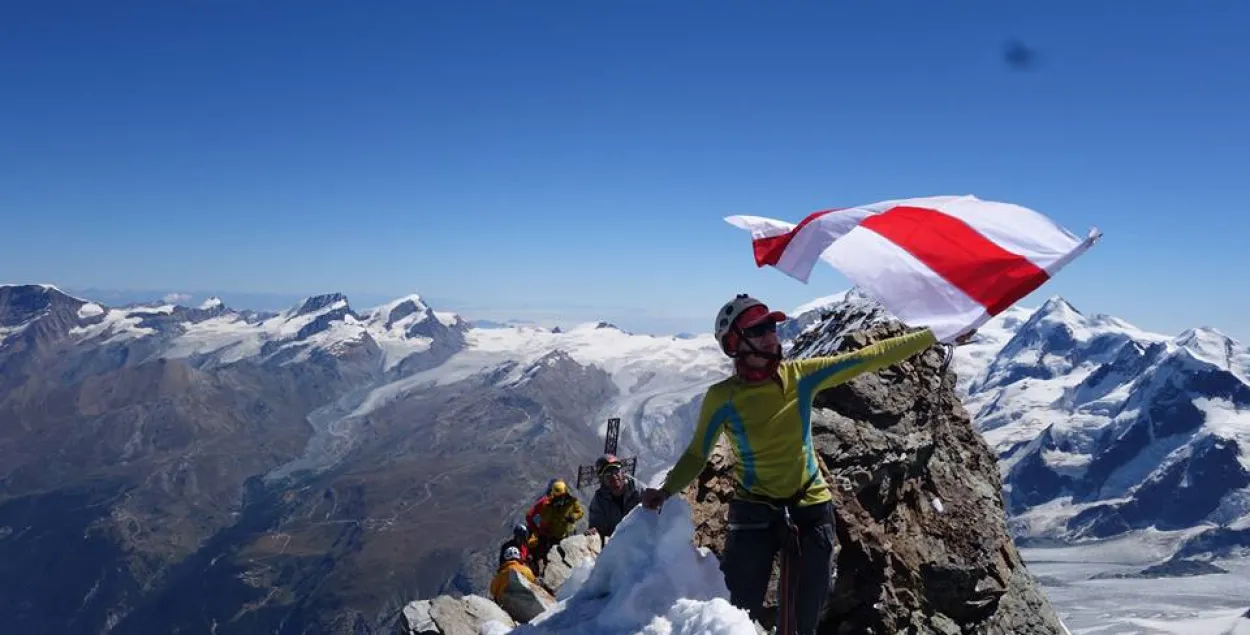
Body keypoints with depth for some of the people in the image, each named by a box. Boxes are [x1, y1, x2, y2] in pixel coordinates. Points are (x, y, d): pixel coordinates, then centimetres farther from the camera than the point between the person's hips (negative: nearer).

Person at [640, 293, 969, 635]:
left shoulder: (802, 375, -6)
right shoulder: (721, 397, -11)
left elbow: (868, 358, -4)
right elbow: (696, 455, -2)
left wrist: (934, 334, -4)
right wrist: (666, 490, -17)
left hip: (811, 508, 2)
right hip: (754, 513, -2)